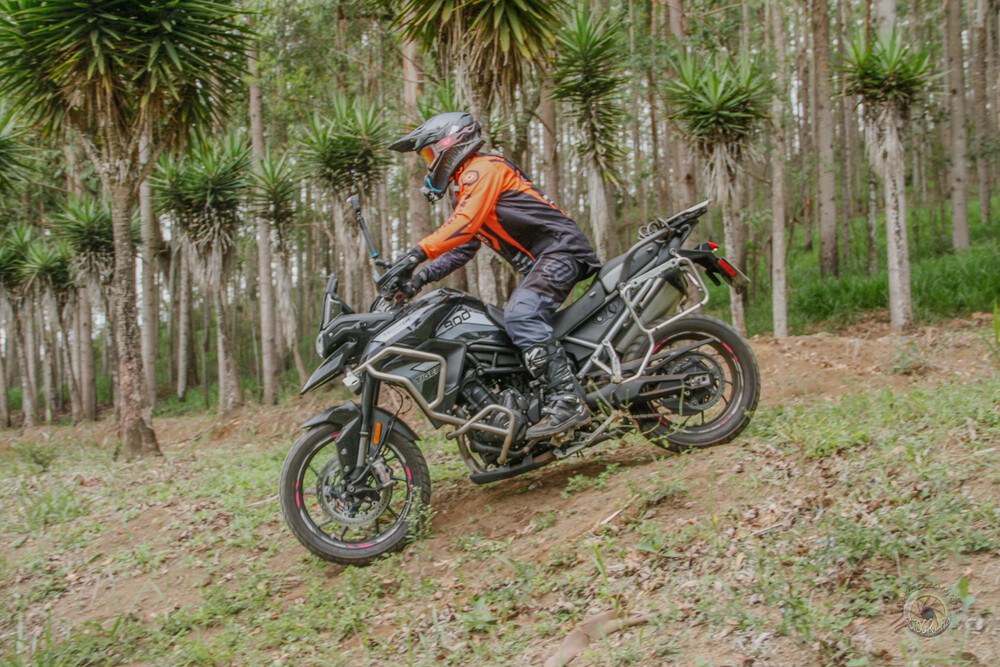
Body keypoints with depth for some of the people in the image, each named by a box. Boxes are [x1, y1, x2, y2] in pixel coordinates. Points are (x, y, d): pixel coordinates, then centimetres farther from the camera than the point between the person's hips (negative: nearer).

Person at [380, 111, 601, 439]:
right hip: (538, 263, 11)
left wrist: (416, 254, -31)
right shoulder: (468, 186, 26)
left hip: (560, 249, -11)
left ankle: (568, 402, -34)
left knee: (520, 316, -28)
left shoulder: (484, 168, -6)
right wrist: (419, 278, 12)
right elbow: (462, 248, 25)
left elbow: (464, 225, -23)